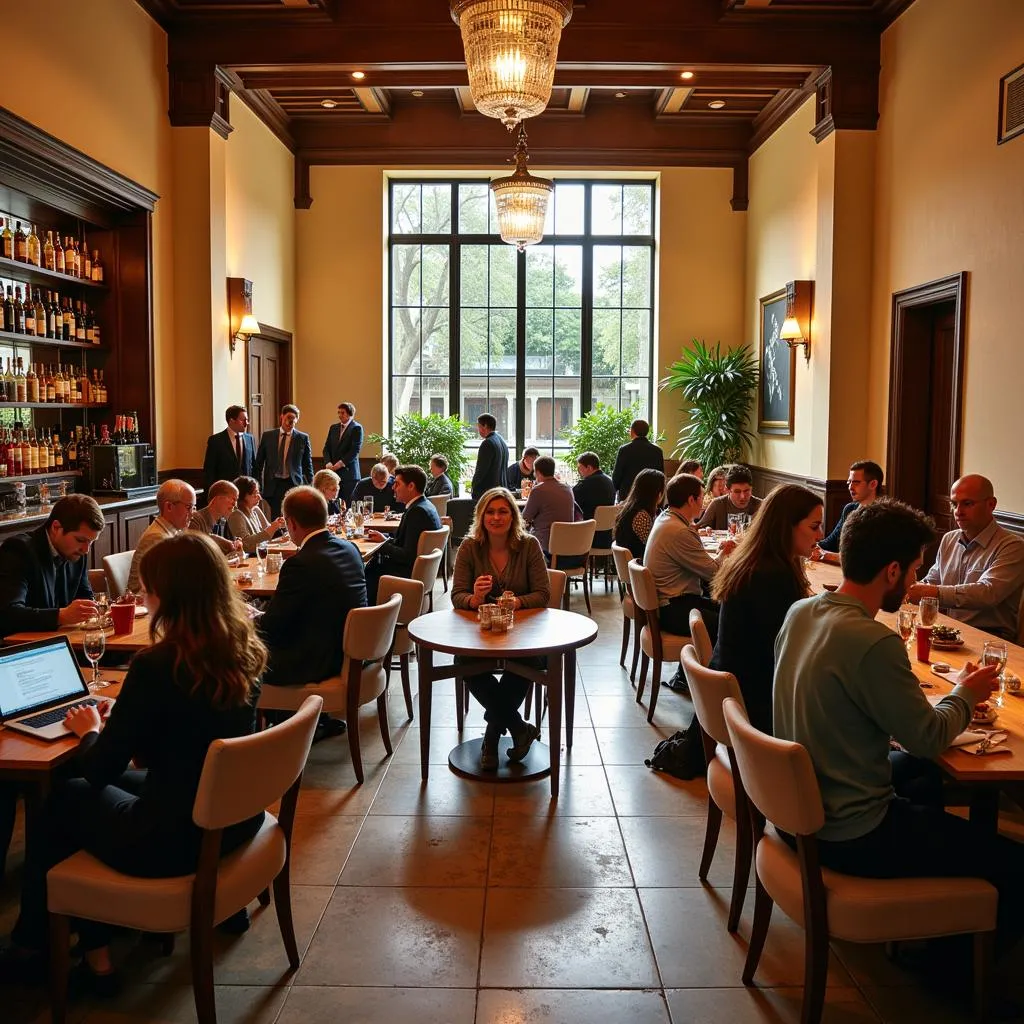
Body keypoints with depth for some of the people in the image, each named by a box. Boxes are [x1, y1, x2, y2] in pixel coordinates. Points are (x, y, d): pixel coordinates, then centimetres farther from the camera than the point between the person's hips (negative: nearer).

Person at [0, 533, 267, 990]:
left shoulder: (157, 664, -24)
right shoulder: (243, 649, -4)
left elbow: (99, 770, -13)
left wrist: (89, 731, 7)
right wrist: (123, 718, 15)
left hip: (176, 841, -6)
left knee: (67, 797, 20)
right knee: (121, 783, 27)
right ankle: (93, 945, 39)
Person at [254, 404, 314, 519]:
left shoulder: (303, 438, 3)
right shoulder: (267, 436, 6)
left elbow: (308, 465, 6)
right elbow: (259, 462, 11)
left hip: (293, 484, -1)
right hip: (273, 485, 1)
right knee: (275, 519, 2)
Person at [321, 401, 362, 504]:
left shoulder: (357, 428, -1)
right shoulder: (333, 427, 17)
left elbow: (355, 450, -10)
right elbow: (327, 448, 13)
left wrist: (340, 464, -14)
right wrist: (328, 463, -5)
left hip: (348, 472, -5)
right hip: (332, 472, 5)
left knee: (347, 503, -7)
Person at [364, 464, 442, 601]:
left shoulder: (418, 512, -21)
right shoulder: (424, 506, 10)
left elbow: (408, 556, -22)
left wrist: (384, 543, -10)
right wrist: (385, 539, 2)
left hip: (408, 573, -10)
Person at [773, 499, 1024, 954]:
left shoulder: (799, 613, -2)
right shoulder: (874, 642, -28)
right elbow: (929, 737, -16)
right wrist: (965, 695, 4)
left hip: (797, 805, 9)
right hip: (849, 838, -9)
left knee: (921, 773, 32)